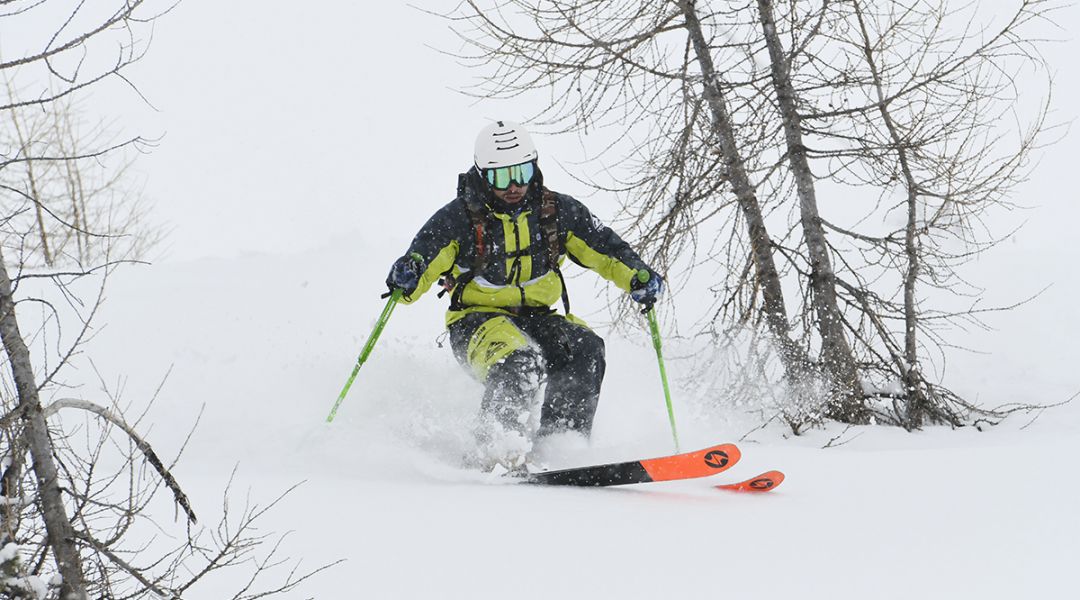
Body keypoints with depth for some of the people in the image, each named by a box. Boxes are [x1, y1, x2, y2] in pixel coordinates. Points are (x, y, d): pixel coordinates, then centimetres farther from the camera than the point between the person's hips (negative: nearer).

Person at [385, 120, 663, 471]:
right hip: (477, 320, -4)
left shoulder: (558, 212, 0)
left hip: (536, 316, 4)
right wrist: (406, 278, -40)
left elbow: (605, 248, 4)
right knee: (519, 363, -36)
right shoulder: (459, 218, -9)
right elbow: (422, 261, -15)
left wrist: (638, 276, -15)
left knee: (585, 350, -25)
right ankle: (496, 448, -30)